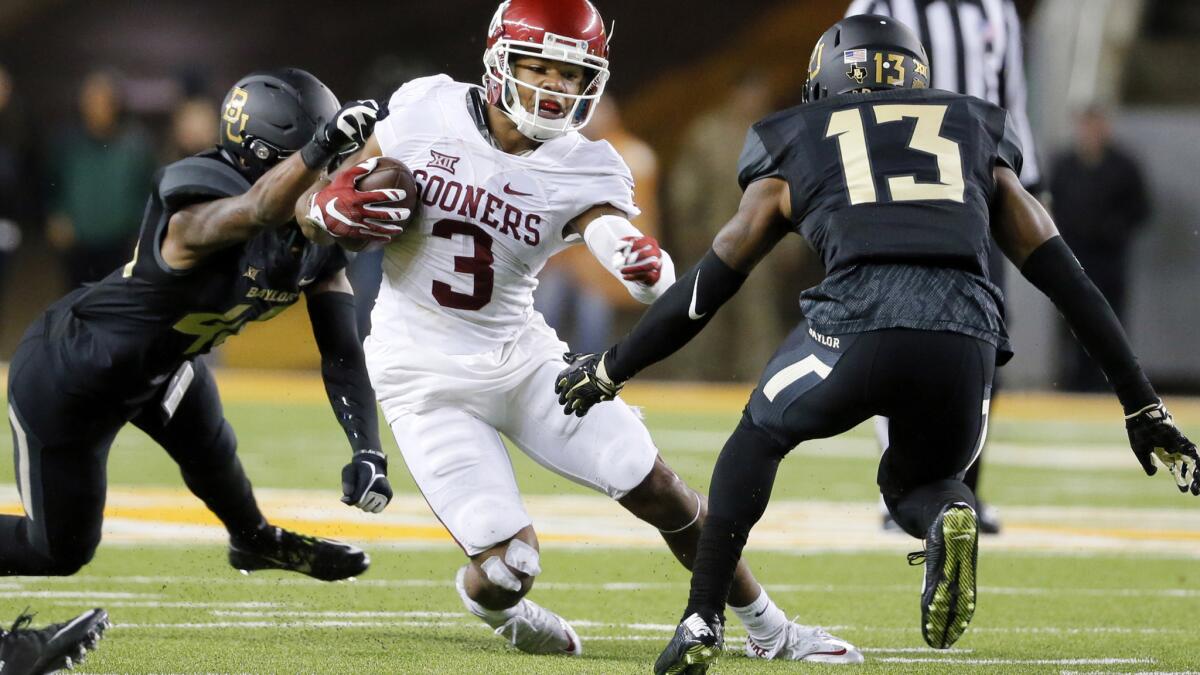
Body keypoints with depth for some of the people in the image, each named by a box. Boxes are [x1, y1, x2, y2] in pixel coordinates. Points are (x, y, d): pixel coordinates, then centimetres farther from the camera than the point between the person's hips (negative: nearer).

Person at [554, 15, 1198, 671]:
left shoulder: (795, 151, 26)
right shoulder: (977, 138, 30)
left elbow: (703, 291, 30)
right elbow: (1070, 284, 28)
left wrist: (609, 370, 44)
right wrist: (1144, 409, 31)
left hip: (856, 325, -1)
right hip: (965, 338, 1)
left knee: (760, 437, 30)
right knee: (913, 479, 30)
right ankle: (948, 516, -6)